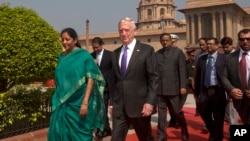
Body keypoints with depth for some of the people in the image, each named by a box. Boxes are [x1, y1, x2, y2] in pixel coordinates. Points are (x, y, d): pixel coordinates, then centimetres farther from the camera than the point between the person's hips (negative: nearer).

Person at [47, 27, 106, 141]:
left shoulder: (84, 56, -7)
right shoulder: (61, 57, 9)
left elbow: (91, 79, -13)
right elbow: (59, 79, 15)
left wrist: (85, 102, -20)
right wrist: (57, 100, 13)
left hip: (78, 103, -5)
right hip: (62, 103, 5)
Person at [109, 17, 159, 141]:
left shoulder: (147, 50, -3)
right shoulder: (115, 53, 11)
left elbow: (153, 78, -8)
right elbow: (113, 80, 13)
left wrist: (150, 102, -14)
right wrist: (112, 103, 10)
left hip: (139, 105, -3)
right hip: (119, 106, 4)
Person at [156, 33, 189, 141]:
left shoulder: (178, 52, 2)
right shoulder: (157, 54, 9)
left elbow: (182, 70, -4)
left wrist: (183, 86, -11)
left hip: (173, 88, -2)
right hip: (160, 89, 2)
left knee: (178, 112, 9)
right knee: (161, 114, 5)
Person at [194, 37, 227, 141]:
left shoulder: (224, 58, -3)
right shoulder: (201, 59, 9)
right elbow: (197, 76, 9)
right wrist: (197, 92, 6)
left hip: (218, 91, -4)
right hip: (205, 91, 4)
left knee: (218, 116, 5)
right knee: (204, 113, 11)